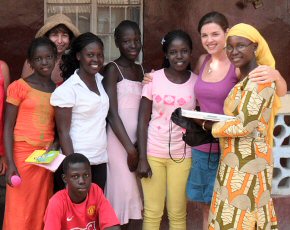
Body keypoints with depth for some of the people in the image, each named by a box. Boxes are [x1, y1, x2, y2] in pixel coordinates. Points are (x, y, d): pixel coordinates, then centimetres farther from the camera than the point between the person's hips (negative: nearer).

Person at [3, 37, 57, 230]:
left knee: (42, 211, 7)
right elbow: (8, 127, -5)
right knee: (20, 213, -2)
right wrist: (10, 163, -13)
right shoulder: (19, 87, -3)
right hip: (22, 154, -4)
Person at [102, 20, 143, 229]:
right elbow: (112, 113, -13)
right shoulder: (112, 69, -6)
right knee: (122, 192, -3)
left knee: (132, 193, 8)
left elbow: (144, 110, 13)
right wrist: (130, 148, -15)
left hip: (138, 140, 6)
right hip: (118, 141, -6)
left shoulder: (142, 70, 13)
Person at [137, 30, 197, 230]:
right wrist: (142, 158, -7)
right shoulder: (154, 79, -4)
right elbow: (143, 120, -2)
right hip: (153, 153, 0)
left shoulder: (196, 82, -1)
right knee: (152, 213, 6)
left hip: (182, 155, 1)